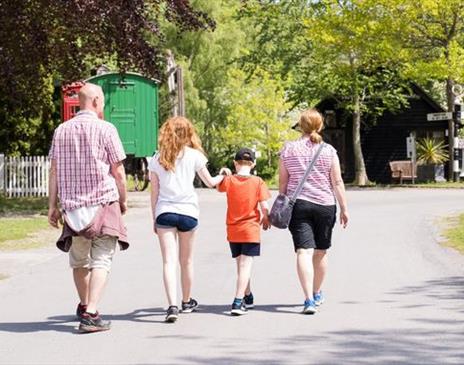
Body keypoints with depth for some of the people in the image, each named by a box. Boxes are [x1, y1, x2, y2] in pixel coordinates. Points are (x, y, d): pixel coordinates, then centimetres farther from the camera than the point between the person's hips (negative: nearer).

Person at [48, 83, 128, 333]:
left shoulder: (61, 130, 8)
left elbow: (54, 171, 8)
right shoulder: (105, 129, -6)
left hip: (73, 206, 5)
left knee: (78, 260, 19)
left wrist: (52, 206, 11)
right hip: (103, 203, -5)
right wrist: (123, 200, 9)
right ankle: (91, 314, -16)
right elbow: (118, 171, -5)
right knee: (101, 260, -4)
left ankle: (84, 306, 36)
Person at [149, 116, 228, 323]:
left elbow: (154, 192, 7)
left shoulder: (157, 159, 6)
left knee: (169, 261, -6)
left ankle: (172, 306, -20)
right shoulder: (194, 155, 2)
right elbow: (209, 182, 14)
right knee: (186, 260, 16)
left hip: (164, 212, 0)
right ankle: (186, 302, 32)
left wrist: (154, 219, 13)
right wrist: (222, 176, 35)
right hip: (188, 212, 0)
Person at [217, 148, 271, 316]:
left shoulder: (229, 180, -4)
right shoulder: (258, 182, -8)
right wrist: (266, 219, 7)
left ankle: (248, 297, 34)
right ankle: (238, 302, -17)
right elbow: (264, 206, -10)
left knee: (241, 265, 18)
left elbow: (218, 187, 17)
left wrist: (223, 174, 27)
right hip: (251, 230, -3)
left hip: (233, 231, 3)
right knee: (245, 266, -5)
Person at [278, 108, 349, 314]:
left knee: (304, 252, -8)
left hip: (298, 204, -1)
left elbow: (282, 182, 4)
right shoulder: (328, 151, 0)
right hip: (325, 205, 1)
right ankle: (317, 294, 32)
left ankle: (309, 299, -22)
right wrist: (344, 208, 5)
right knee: (320, 252, 16)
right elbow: (337, 183, -1)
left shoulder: (289, 149, 2)